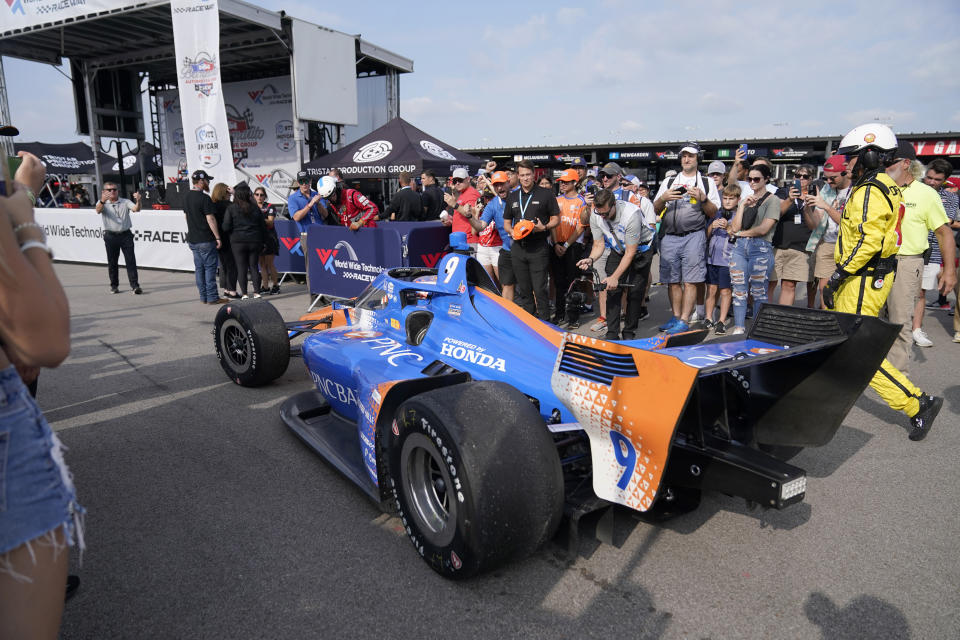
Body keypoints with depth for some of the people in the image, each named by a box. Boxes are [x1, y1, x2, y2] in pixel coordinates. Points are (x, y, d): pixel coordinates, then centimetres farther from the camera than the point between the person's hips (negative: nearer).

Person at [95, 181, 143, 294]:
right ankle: (114, 285, 18)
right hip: (111, 236, 0)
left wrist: (138, 201, -32)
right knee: (112, 262, 7)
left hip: (126, 235, 0)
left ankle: (135, 285, -7)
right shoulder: (102, 203, 4)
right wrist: (102, 201, -39)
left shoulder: (125, 202, 7)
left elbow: (136, 209, -10)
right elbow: (98, 210, -18)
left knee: (131, 260, -6)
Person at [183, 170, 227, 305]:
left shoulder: (186, 197, 11)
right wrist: (217, 237, -13)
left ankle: (203, 297, 16)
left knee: (199, 268, 11)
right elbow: (211, 219, -17)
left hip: (192, 239, 8)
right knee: (210, 268, -2)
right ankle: (212, 297, -1)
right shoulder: (204, 198, -15)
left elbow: (187, 216, 18)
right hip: (206, 239, -8)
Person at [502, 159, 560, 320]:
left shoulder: (546, 194, 4)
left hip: (538, 248, -4)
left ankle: (544, 323, 4)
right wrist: (512, 231, -2)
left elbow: (556, 219, 5)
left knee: (540, 289, -5)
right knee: (523, 290, 9)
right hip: (518, 247, 4)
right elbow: (506, 222, 20)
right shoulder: (512, 196, 15)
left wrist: (544, 227, -15)